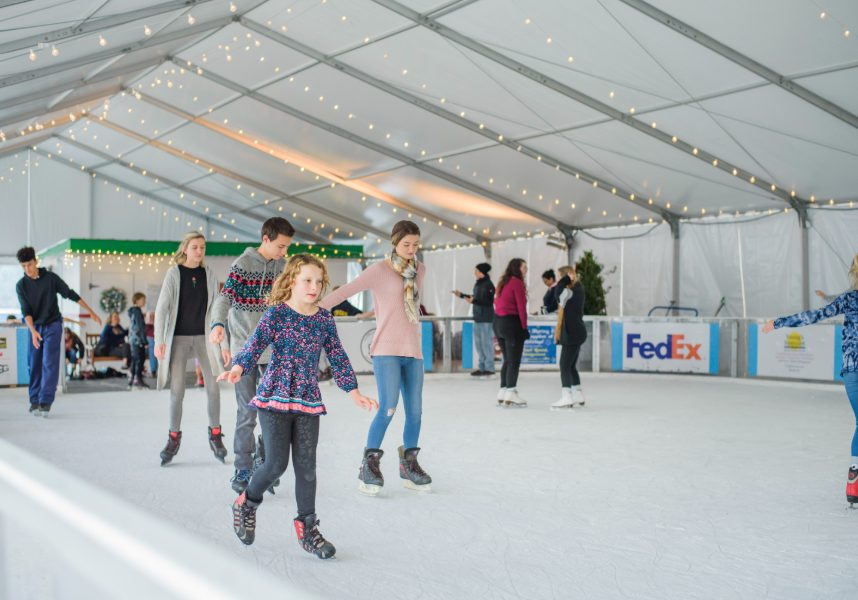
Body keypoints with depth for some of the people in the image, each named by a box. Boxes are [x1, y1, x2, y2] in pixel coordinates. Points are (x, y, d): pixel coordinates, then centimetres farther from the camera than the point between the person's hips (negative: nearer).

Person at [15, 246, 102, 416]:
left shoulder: (50, 277, -7)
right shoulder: (21, 285, -3)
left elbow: (71, 294, -2)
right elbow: (25, 310, -11)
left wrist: (91, 312, -2)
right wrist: (33, 330, -27)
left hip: (53, 325, -3)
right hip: (35, 327, 3)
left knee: (49, 363, -12)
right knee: (33, 365, 5)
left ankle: (45, 402, -17)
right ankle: (34, 400, 17)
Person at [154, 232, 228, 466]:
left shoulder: (209, 274, 4)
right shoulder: (174, 273, -3)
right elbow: (162, 308, -6)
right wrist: (159, 340, -13)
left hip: (204, 336, 2)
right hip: (179, 337, -2)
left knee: (213, 387, -1)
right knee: (177, 389, -2)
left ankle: (215, 435, 14)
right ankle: (174, 439, 11)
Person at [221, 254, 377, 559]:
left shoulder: (324, 319, 7)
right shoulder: (276, 313, -5)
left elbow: (338, 357, 13)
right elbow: (255, 343, -15)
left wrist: (354, 392, 14)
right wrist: (238, 368, -34)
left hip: (308, 401, 4)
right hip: (275, 397, -4)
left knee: (306, 466, 4)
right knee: (276, 463, -6)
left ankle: (307, 528, 17)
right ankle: (247, 503, 23)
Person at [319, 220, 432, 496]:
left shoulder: (420, 269, 11)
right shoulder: (380, 270, -6)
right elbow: (346, 290, -14)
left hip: (413, 351, 5)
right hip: (386, 350, -5)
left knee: (415, 411, 6)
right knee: (387, 409, -13)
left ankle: (409, 465, 23)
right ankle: (369, 467, 1)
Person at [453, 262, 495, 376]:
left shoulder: (488, 285, -14)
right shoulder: (478, 283, 12)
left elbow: (489, 301, -19)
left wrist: (474, 301, -26)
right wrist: (462, 295, 23)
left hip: (486, 318, -9)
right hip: (478, 317, 9)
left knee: (486, 342, -6)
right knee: (478, 342, 11)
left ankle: (489, 368, 1)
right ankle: (482, 367, 19)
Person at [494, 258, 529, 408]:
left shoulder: (503, 283, 14)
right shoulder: (517, 282, -11)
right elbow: (521, 307, -15)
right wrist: (524, 327, -9)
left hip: (498, 322, 8)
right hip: (512, 323, -8)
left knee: (507, 360, 15)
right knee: (514, 360, -3)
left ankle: (503, 392, 16)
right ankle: (510, 393, -4)